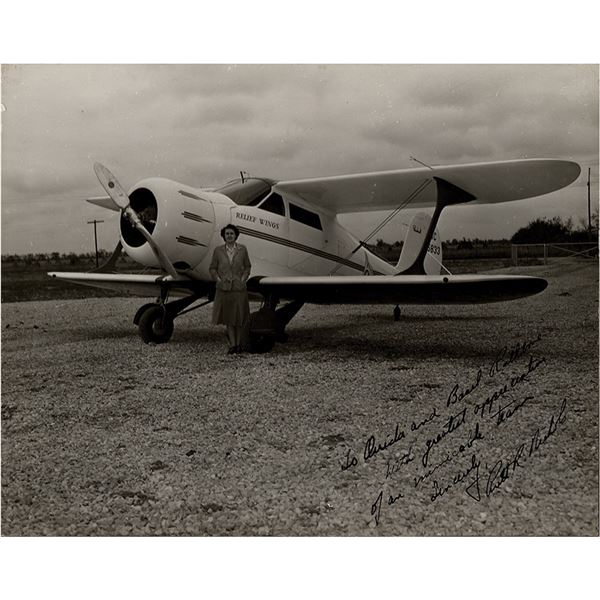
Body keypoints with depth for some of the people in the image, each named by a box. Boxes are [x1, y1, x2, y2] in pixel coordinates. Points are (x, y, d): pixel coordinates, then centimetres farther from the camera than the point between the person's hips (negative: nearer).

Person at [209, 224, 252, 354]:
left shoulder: (242, 249, 2)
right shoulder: (218, 250, 2)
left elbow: (247, 266, 10)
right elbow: (212, 268, 9)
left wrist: (243, 279, -3)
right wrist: (218, 279, -5)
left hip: (239, 288, 0)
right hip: (224, 288, 0)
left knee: (239, 317, 4)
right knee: (228, 317, 4)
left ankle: (239, 343, 18)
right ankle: (232, 344, 10)